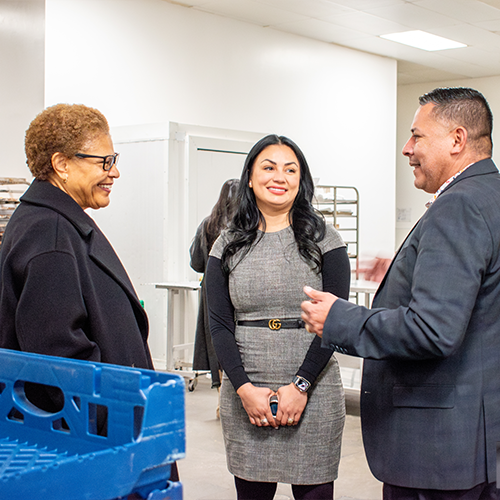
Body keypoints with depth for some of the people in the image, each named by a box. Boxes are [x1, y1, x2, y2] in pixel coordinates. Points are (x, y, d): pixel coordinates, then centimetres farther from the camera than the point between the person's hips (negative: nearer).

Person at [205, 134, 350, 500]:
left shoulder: (324, 240, 1)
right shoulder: (229, 246, 6)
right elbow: (219, 324, 2)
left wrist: (300, 386, -11)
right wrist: (244, 389, -9)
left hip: (313, 394, -1)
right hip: (244, 394, 2)